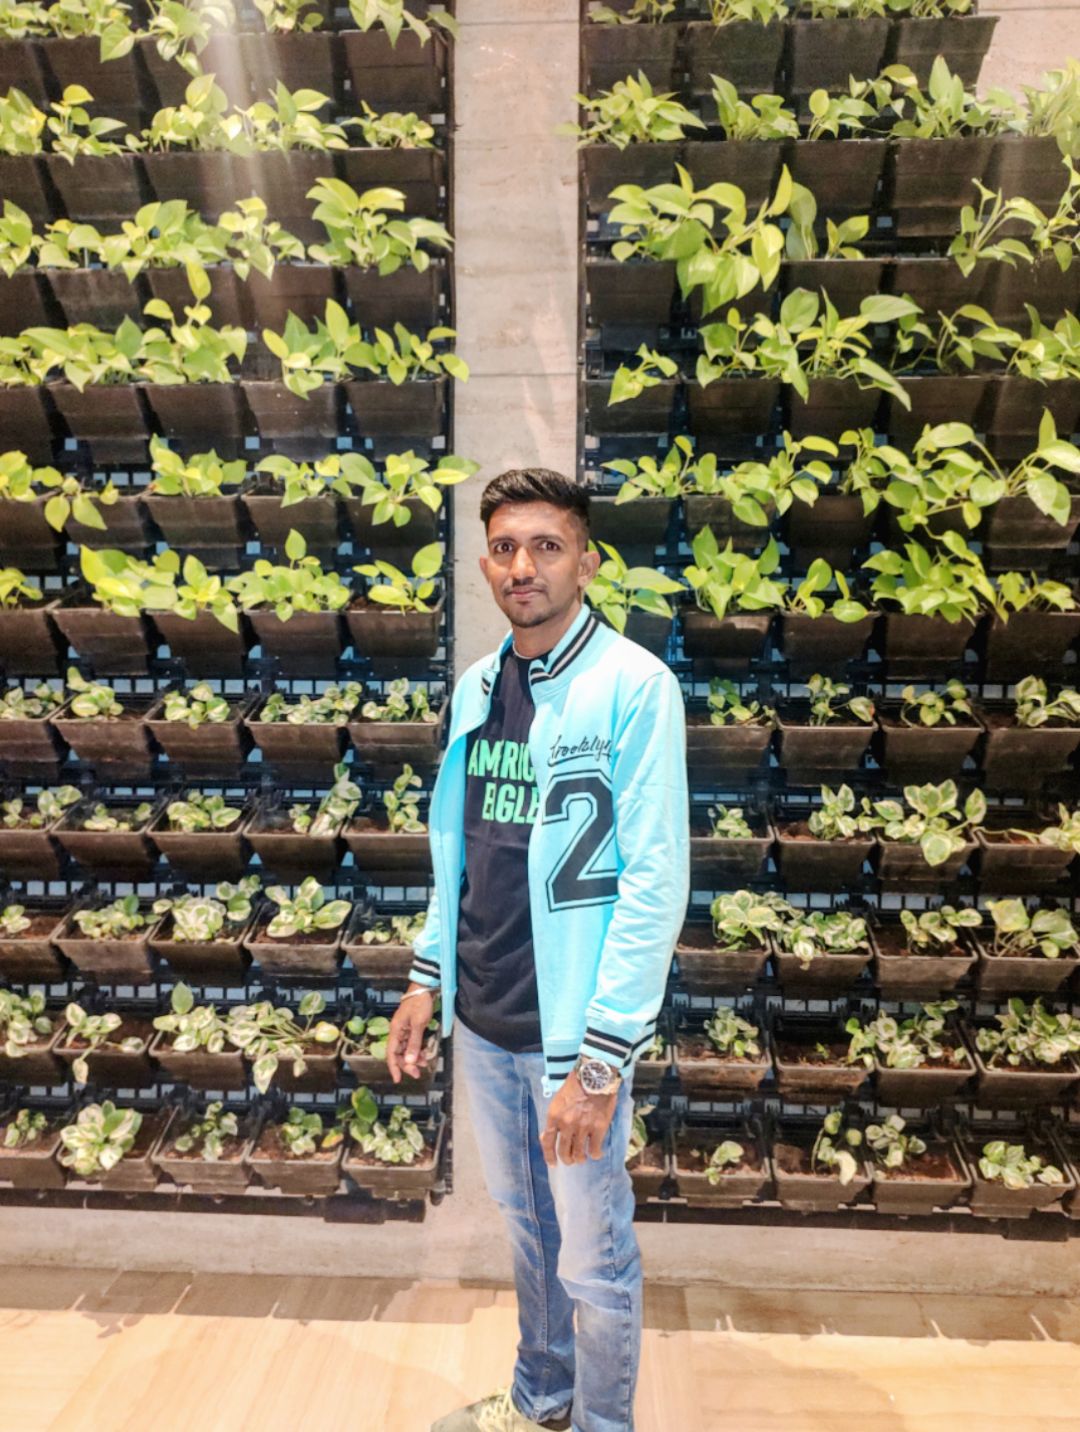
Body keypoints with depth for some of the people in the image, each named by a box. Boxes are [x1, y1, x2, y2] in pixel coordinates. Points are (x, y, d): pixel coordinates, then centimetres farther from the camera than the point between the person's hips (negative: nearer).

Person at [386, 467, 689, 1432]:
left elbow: (655, 880, -18)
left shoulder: (634, 686, -15)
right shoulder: (477, 687, 5)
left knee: (594, 1261, 13)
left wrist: (602, 1056, -20)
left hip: (573, 1028, -6)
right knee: (527, 1227, 26)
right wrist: (429, 978, 11)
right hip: (482, 1021, 6)